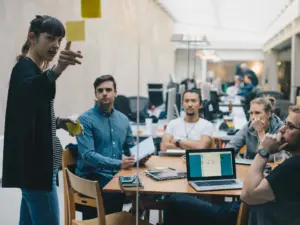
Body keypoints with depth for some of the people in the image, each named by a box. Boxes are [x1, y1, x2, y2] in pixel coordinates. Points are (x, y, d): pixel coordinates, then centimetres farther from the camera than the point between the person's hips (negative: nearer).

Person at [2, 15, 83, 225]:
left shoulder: (35, 70, 15)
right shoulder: (24, 69, -14)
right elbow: (30, 90, -40)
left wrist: (57, 122, 4)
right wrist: (57, 70, -56)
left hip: (37, 163, 10)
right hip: (34, 164, -10)